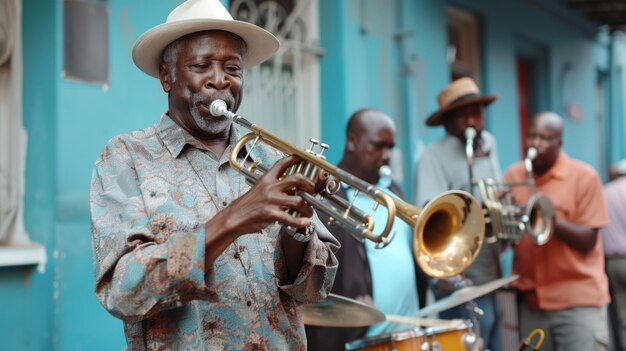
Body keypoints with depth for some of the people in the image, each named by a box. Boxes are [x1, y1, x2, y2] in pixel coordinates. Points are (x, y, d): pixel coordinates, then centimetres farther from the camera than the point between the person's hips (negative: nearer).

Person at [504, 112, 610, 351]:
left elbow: (587, 241, -7)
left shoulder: (583, 177, -4)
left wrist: (552, 221, -23)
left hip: (578, 300, -3)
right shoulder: (513, 175, 7)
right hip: (530, 300, 4)